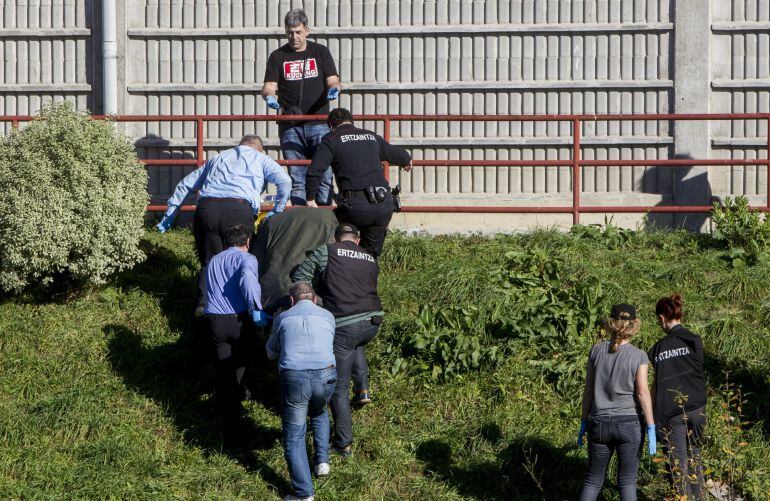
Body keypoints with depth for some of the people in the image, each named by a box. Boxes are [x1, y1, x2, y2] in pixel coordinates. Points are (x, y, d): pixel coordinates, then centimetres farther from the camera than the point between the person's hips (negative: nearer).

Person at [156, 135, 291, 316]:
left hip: (206, 207, 3)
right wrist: (277, 212, 17)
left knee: (209, 261, 9)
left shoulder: (218, 158, 34)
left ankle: (203, 304, -7)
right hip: (239, 209, -3)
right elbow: (285, 181, 7)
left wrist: (169, 217, 37)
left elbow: (185, 185, 34)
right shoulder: (261, 159, 24)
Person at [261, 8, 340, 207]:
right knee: (296, 178, 2)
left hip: (318, 123, -1)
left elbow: (333, 81, 6)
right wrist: (269, 96, -18)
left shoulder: (320, 52, 9)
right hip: (290, 127, 1)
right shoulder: (278, 56, 10)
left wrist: (333, 89, -18)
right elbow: (268, 86, 5)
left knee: (324, 174, -7)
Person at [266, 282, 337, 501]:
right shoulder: (327, 316, 17)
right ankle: (322, 460, 25)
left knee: (294, 436, 7)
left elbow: (271, 353, 28)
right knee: (319, 414, 35)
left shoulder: (283, 318, 14)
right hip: (325, 376, 2)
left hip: (293, 378, -2)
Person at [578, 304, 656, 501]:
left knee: (593, 480, 11)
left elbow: (588, 389, 3)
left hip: (599, 423, 2)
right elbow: (643, 393, -11)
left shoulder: (596, 351, -1)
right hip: (629, 423, -2)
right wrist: (651, 429, -8)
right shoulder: (639, 356, -7)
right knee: (627, 480, 8)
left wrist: (584, 421, 13)